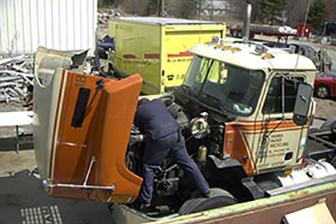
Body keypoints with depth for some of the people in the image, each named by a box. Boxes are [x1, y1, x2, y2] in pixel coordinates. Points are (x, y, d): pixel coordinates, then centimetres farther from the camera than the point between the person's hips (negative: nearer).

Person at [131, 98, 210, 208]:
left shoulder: (138, 112, 11)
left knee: (148, 167, 13)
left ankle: (146, 201, 16)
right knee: (187, 162, 15)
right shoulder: (159, 102, 22)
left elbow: (141, 129, 18)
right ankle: (205, 190, 25)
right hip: (175, 132, 4)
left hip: (159, 139, -4)